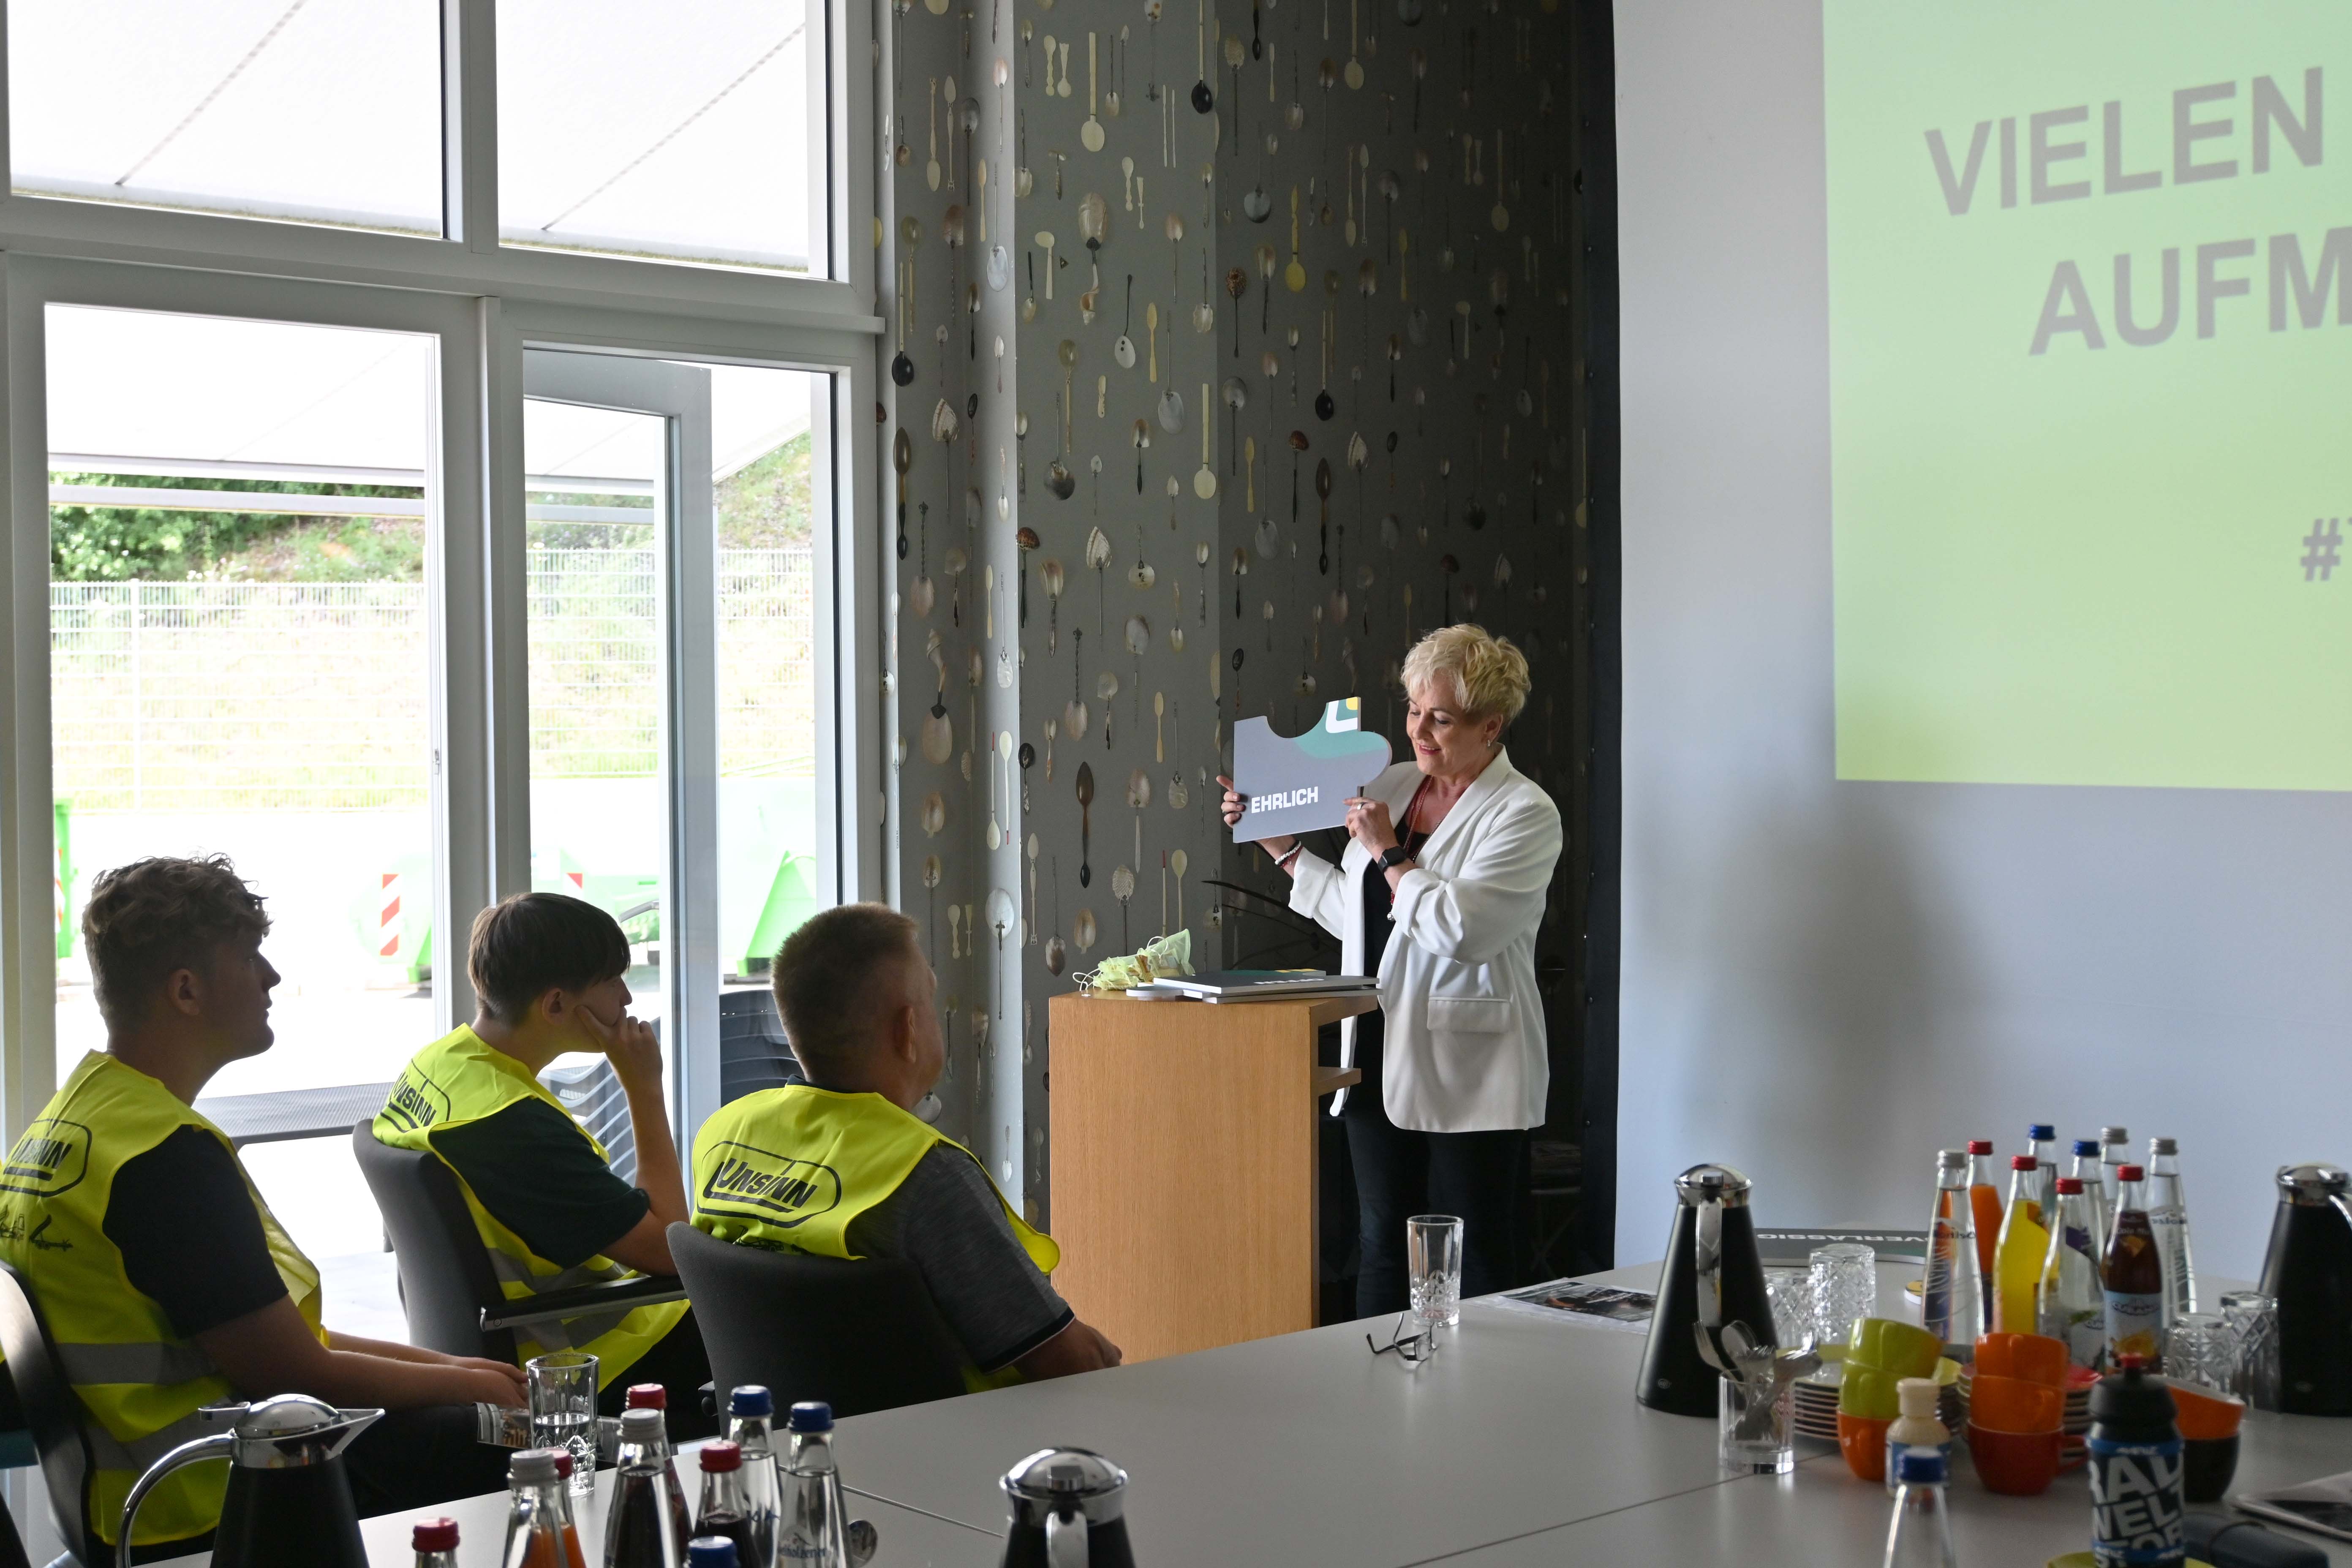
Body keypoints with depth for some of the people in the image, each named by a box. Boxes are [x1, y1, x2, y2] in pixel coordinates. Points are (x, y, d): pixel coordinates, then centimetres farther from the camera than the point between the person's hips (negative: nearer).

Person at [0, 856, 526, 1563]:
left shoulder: (62, 1121, 8)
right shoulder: (172, 1155, -23)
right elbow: (299, 1377, -20)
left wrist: (442, 1365, 12)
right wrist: (465, 1383, -3)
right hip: (224, 1511, -10)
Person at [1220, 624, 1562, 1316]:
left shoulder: (1524, 813, -8)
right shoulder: (1391, 786, 12)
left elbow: (1464, 929, -20)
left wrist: (1389, 853, -13)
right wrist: (1277, 843, 16)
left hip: (1465, 1075, -7)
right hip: (1381, 1064, 7)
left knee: (1475, 1272, -1)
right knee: (1381, 1252, 13)